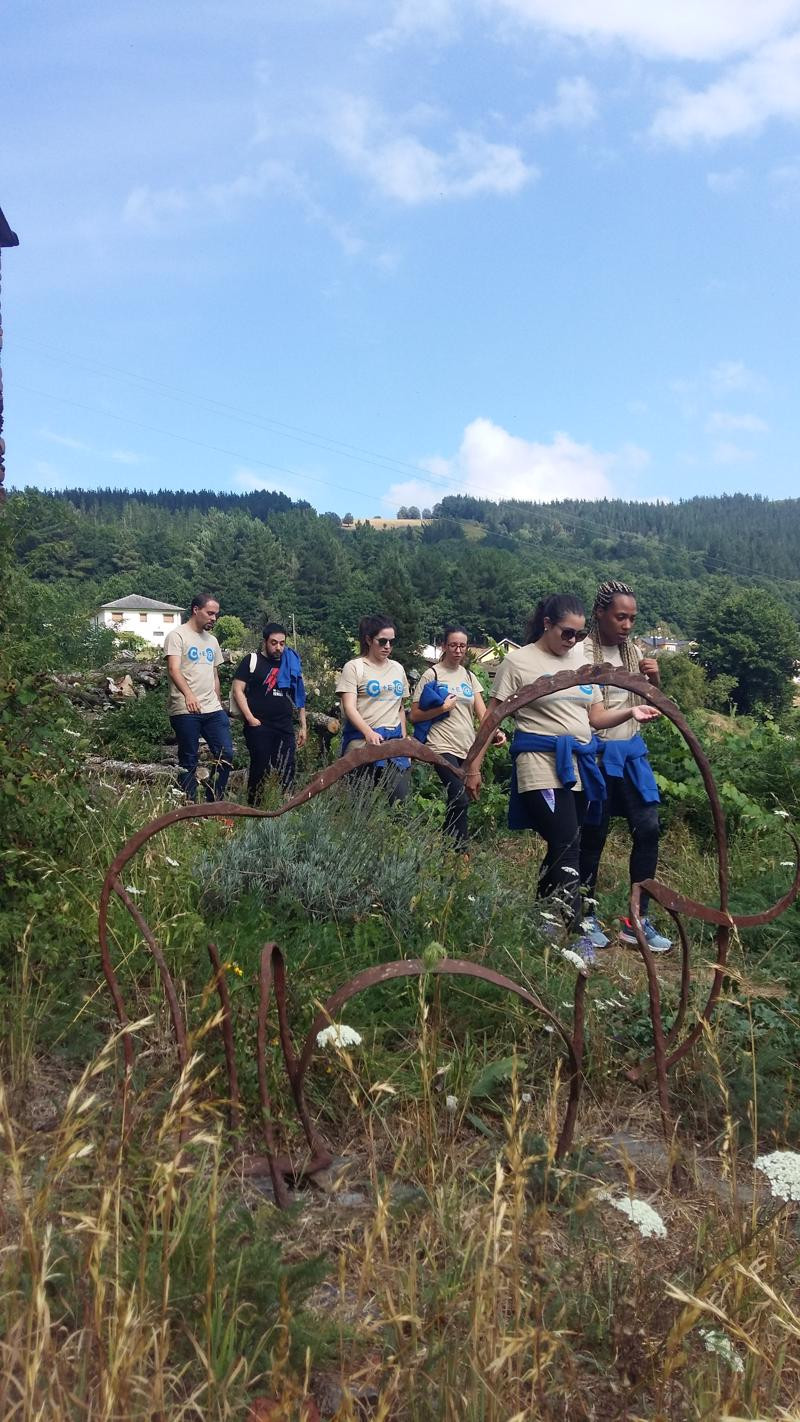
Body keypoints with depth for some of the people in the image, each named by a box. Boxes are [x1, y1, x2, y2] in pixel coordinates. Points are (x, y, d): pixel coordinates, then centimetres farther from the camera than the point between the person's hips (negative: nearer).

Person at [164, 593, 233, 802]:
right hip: (185, 711, -6)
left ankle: (214, 801, 13)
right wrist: (188, 694, -34)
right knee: (188, 761, 0)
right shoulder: (177, 636, -4)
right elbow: (174, 670, -18)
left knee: (226, 754, 0)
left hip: (213, 710, 7)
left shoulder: (212, 640, 19)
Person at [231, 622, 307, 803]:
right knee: (260, 769, -3)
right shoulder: (251, 661, 2)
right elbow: (237, 690, -4)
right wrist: (250, 718, -13)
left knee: (287, 773, 1)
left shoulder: (292, 663, 14)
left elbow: (299, 696, 18)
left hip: (285, 727, 4)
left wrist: (303, 726, 13)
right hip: (259, 727, -4)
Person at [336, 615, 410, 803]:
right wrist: (369, 733, -26)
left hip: (394, 739, 5)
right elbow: (349, 707, -12)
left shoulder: (398, 669, 16)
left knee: (399, 795, -4)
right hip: (363, 738, -5)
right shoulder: (354, 667, -2)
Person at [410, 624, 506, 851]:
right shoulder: (432, 675, -1)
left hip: (468, 749, 6)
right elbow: (414, 715, -2)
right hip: (443, 747, -6)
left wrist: (495, 731, -14)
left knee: (457, 801, 5)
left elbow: (482, 712, 4)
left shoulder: (469, 677, 15)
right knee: (460, 799, -18)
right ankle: (459, 850, -8)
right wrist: (442, 709, -16)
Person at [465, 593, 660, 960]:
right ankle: (576, 932, -6)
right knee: (567, 849, -12)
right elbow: (492, 719, -3)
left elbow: (596, 716, 16)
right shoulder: (519, 661, -3)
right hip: (542, 766, -6)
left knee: (562, 848, 10)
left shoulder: (583, 661, 15)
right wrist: (474, 767, -7)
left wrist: (630, 712, -3)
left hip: (579, 765, 6)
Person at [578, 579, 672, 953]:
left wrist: (654, 679, -4)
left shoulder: (631, 651, 9)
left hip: (631, 751, 6)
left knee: (648, 828, 1)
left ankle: (638, 920, 11)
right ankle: (586, 916, 19)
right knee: (594, 835, 1)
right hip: (597, 753, -6)